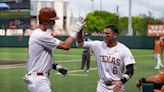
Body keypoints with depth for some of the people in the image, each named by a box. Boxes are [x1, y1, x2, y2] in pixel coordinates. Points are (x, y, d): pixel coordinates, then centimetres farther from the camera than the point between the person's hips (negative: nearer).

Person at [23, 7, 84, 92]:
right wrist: (75, 31, -8)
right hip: (38, 79, -11)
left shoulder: (36, 34, 15)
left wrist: (56, 66, 10)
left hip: (38, 78, 11)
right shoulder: (41, 35, -18)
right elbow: (66, 46, -19)